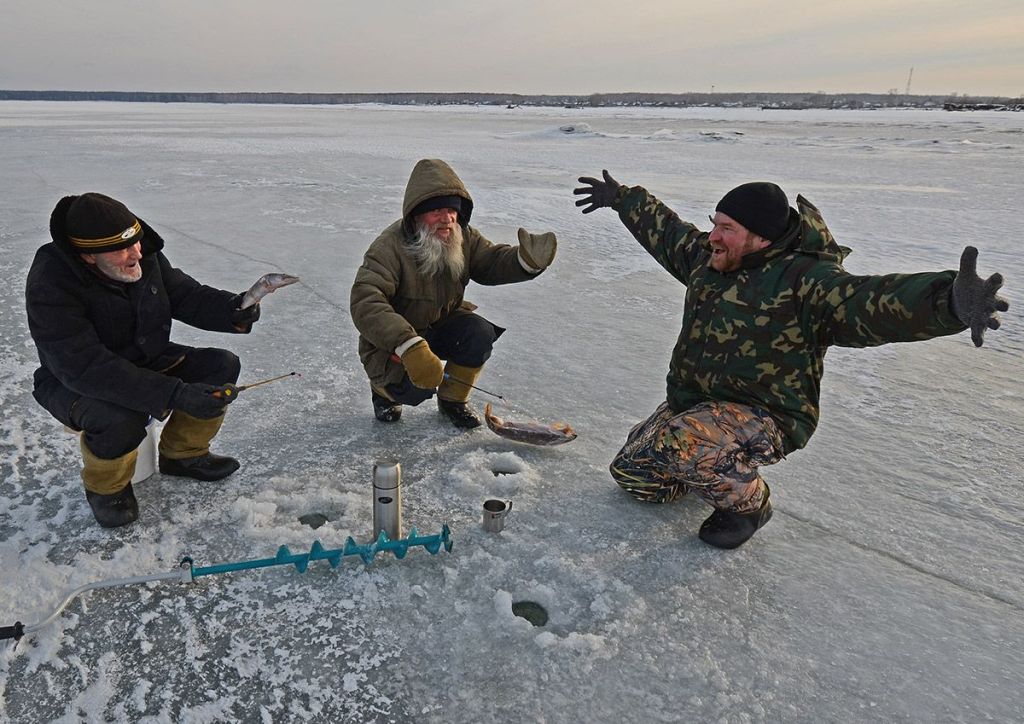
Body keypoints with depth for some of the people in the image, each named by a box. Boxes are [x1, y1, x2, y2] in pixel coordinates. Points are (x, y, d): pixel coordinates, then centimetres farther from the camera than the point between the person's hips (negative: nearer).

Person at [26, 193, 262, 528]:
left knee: (222, 366, -9)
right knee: (121, 418, -37)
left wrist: (232, 309, -25)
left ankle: (182, 453, 11)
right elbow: (85, 367, -37)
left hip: (148, 362, 6)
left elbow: (185, 294, -1)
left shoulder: (145, 255, -13)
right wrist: (175, 394, -44)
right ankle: (106, 486, -1)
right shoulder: (51, 283, -30)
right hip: (76, 384, -6)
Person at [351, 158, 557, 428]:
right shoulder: (389, 248, -30)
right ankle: (384, 386, 11)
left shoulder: (463, 237, -8)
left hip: (441, 324, 5)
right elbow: (365, 303, -40)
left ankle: (453, 399, 4)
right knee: (418, 388, -29)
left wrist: (527, 260, -31)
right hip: (393, 341, -5)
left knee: (481, 333, -23)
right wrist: (410, 347, -54)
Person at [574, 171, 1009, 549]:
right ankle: (716, 468, 30)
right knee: (631, 471, 9)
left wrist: (949, 303, -58)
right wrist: (620, 198, 32)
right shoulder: (706, 258, 2)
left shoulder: (804, 280, -21)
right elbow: (662, 229, 21)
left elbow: (868, 301, -38)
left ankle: (748, 501, -4)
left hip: (763, 416, -7)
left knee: (680, 444, -36)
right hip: (692, 403, 8)